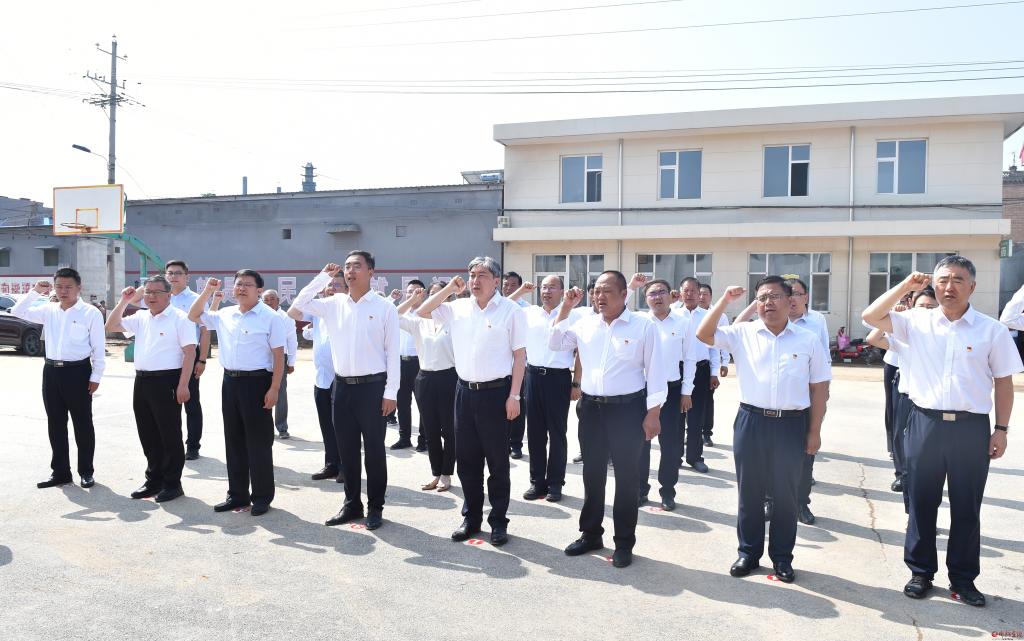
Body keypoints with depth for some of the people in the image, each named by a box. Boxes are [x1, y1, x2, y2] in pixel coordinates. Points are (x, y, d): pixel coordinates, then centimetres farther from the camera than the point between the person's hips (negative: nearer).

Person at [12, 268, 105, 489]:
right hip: (51, 371, 5)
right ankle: (60, 471, 22)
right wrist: (35, 292, 0)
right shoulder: (48, 310, 9)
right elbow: (18, 311, 13)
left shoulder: (91, 313, -6)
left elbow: (99, 348, -6)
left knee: (82, 424, 5)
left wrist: (96, 377, -9)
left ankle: (86, 472, 16)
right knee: (55, 424, 11)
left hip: (78, 372, -5)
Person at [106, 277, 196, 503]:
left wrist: (183, 385, -19)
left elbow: (189, 353, -13)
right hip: (142, 381, 7)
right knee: (148, 435, 14)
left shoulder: (179, 318, -8)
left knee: (170, 435, 1)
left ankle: (172, 483, 10)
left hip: (167, 382, -7)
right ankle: (154, 480, 26)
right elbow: (111, 326, 18)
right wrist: (124, 301, 7)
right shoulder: (141, 318, 14)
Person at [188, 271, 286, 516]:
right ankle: (237, 494, 24)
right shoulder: (224, 315, 10)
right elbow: (193, 316, 20)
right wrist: (207, 292, 6)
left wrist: (274, 388, -15)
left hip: (257, 382, -6)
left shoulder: (270, 317, -7)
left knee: (258, 442, 1)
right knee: (233, 440, 13)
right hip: (230, 381, 6)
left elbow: (279, 355, -9)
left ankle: (262, 496, 12)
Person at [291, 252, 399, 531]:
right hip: (343, 385, 4)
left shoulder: (384, 307, -5)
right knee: (347, 450, 12)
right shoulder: (334, 304, 7)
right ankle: (352, 504, 26)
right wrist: (324, 276, 1)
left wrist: (391, 392, -10)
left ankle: (375, 507, 18)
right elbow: (300, 304, 7)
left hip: (373, 385, -4)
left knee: (374, 450, 5)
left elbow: (393, 352, -6)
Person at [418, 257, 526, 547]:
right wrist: (449, 288, 2)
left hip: (496, 392, -5)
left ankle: (498, 521, 18)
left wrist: (515, 395, -11)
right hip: (465, 390, 5)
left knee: (497, 461, 5)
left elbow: (520, 355, -6)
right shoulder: (458, 308, 7)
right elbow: (422, 312, 13)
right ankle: (471, 517, 27)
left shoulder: (511, 310, -7)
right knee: (466, 459, 12)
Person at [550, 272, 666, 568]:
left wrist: (653, 413, -10)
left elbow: (655, 371, -7)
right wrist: (565, 308, 3)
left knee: (626, 477, 6)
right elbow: (556, 344, 12)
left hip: (628, 409, -4)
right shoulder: (585, 324, 6)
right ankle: (590, 534, 29)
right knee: (592, 474, 14)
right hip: (591, 407, 4)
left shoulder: (643, 326, -7)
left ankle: (624, 543, 19)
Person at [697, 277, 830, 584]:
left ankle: (782, 557, 26)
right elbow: (703, 335, -6)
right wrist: (725, 300, -10)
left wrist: (814, 431, 2)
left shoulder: (808, 340, 1)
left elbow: (819, 388, 4)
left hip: (791, 424, 0)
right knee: (749, 492, 10)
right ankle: (748, 552, 26)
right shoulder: (742, 333, 2)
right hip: (751, 421, 1)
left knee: (785, 494, 10)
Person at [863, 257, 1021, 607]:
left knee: (966, 507, 10)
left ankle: (963, 578, 26)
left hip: (972, 427, 0)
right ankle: (920, 571, 24)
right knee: (921, 503, 10)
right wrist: (906, 286, -8)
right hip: (925, 423, 1)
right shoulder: (917, 322, 2)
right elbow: (870, 316, -4)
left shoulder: (992, 330, 0)